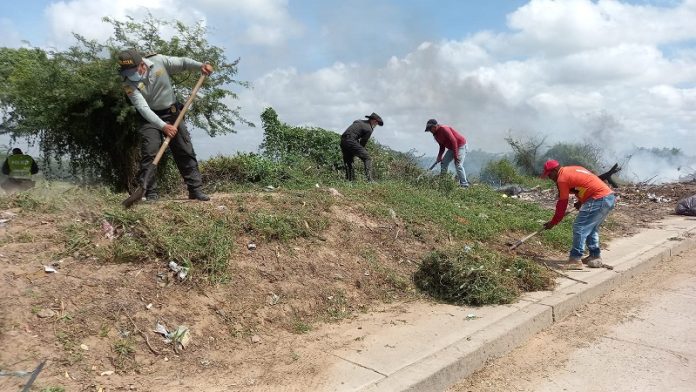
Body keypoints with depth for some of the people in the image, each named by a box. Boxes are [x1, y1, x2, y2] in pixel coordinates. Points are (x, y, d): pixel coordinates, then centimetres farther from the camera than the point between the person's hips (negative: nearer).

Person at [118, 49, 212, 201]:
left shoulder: (160, 61, -15)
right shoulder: (129, 83, -18)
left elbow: (182, 62, -1)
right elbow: (143, 108, -26)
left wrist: (200, 66, -19)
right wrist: (163, 126, -37)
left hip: (172, 113, 2)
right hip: (149, 118, -2)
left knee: (186, 152, 1)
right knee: (149, 154, -13)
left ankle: (196, 190, 7)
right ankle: (150, 194, -7)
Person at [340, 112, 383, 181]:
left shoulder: (360, 122, 23)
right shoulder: (369, 129, -1)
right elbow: (363, 142, 3)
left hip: (343, 140, 8)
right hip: (351, 141, -8)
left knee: (348, 161, 19)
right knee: (367, 158, -4)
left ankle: (349, 180, 18)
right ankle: (369, 179, -14)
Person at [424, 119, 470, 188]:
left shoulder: (444, 129, -24)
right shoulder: (435, 134, 4)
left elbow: (453, 141, -27)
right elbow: (442, 146, 12)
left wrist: (455, 156, -29)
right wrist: (439, 156, -5)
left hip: (461, 146, -10)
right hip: (452, 148, 10)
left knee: (458, 165, -19)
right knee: (443, 163, 5)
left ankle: (464, 185, -16)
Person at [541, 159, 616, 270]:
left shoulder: (562, 178, -7)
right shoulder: (573, 169, 20)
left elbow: (562, 204, -3)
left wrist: (553, 223, 6)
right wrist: (581, 202, 19)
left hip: (599, 200, -10)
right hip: (610, 198, 10)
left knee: (579, 227, -6)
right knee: (591, 228, 20)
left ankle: (575, 259, -6)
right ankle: (595, 257, 24)